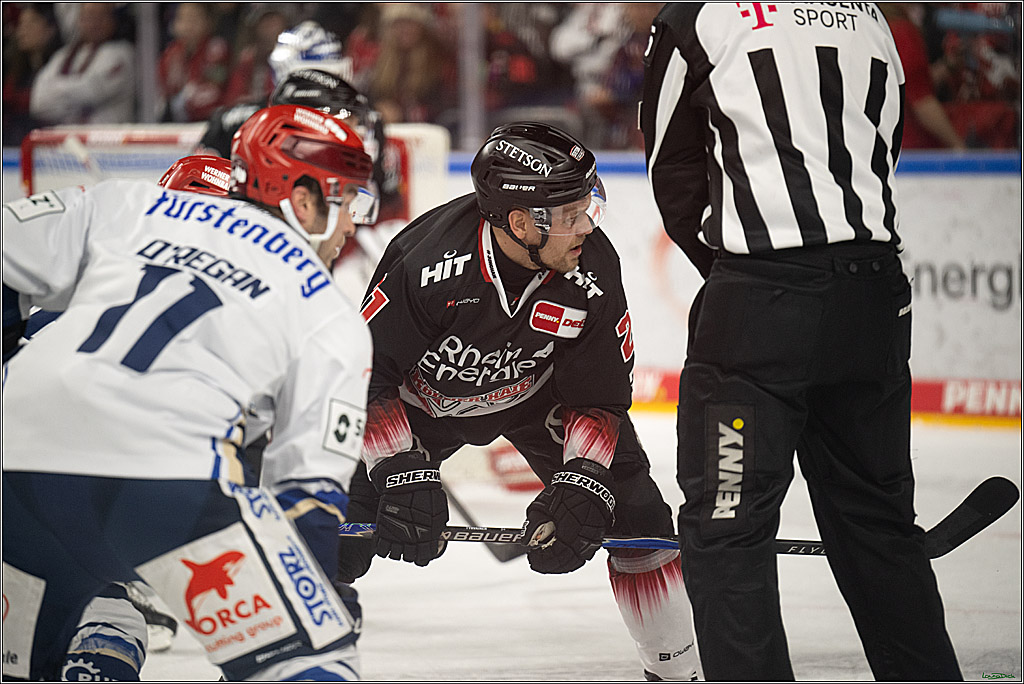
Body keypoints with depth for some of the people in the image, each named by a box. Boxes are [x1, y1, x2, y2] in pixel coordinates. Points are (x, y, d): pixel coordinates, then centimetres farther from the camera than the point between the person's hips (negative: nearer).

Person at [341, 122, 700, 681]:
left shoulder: (593, 270, -27)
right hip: (420, 397, -2)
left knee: (631, 506, -9)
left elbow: (601, 398, -14)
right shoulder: (425, 263, -38)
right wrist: (401, 470, -35)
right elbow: (363, 376, -29)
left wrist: (580, 482, -28)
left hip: (534, 392, 2)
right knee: (338, 526, -15)